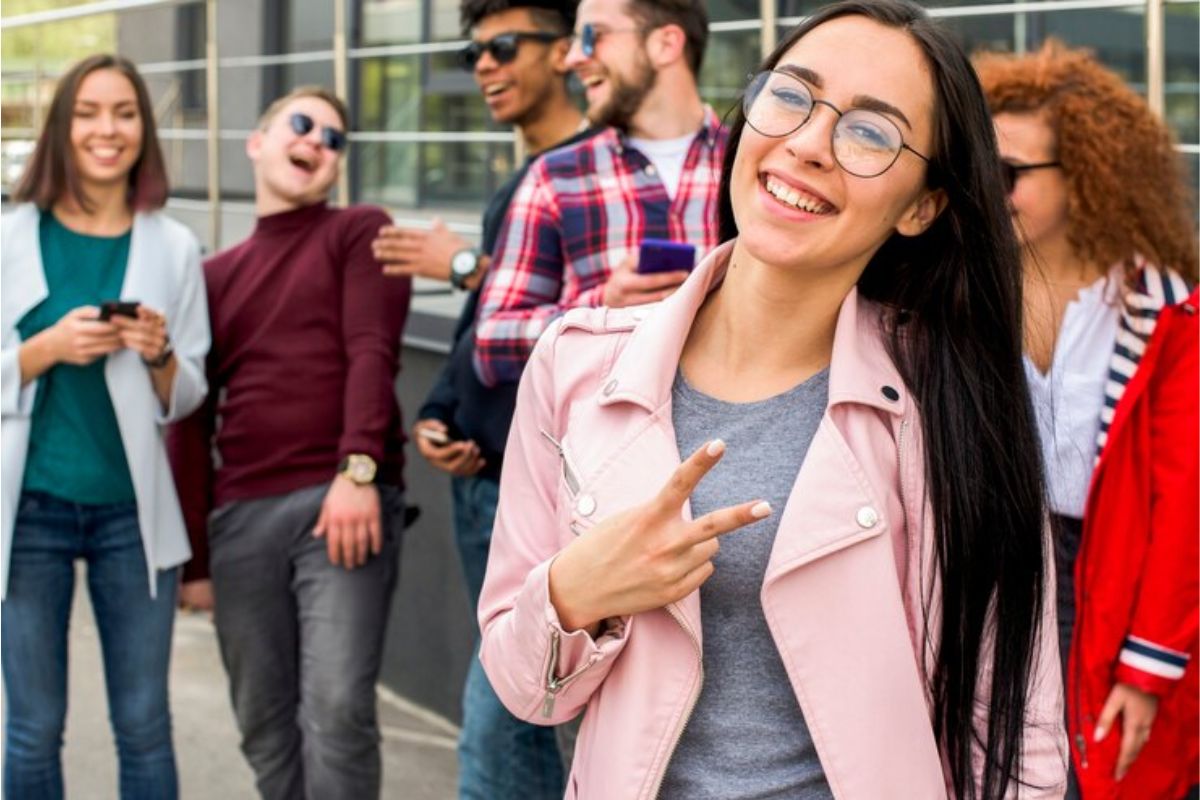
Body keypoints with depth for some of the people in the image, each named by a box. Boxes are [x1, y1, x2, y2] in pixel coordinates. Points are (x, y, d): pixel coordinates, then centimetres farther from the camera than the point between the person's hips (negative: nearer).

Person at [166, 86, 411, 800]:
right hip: (240, 516, 5)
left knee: (337, 707, -12)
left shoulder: (359, 233, 9)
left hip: (342, 503, -4)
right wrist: (192, 553, 12)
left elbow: (371, 354, -6)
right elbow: (192, 423, 18)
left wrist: (358, 471, -21)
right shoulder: (214, 274, 20)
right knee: (265, 721, 7)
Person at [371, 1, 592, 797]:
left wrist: (469, 266, -12)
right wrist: (434, 417, 7)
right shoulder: (511, 192, 19)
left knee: (493, 709, -10)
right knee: (516, 709, 14)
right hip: (480, 479, 9)